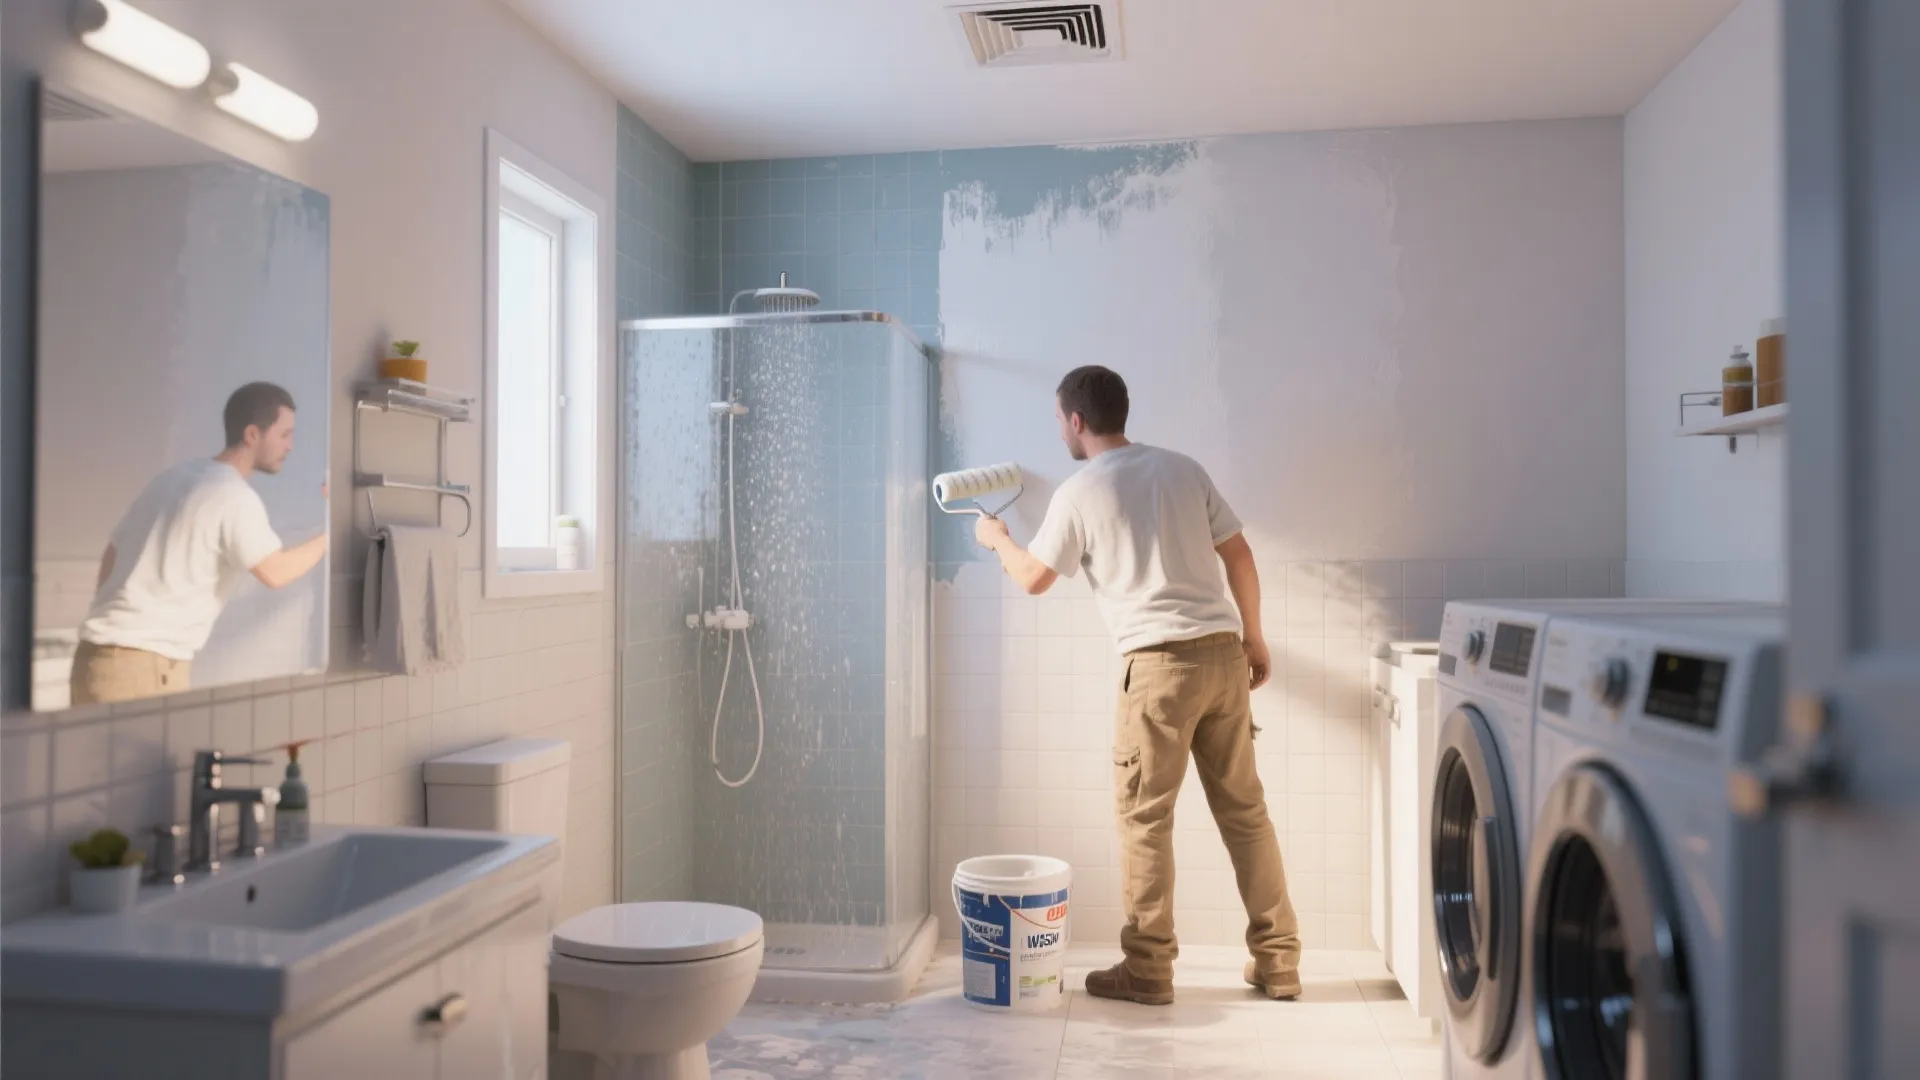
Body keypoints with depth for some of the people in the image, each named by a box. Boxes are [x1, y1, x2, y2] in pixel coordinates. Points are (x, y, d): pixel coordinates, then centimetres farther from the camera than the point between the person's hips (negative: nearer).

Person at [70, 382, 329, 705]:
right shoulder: (234, 496, -12)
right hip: (142, 665, -9)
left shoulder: (177, 476, 14)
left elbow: (112, 553, 19)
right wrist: (332, 534, -5)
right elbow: (276, 573, -16)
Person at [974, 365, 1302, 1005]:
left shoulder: (1079, 494, -2)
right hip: (1223, 652, 6)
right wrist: (1254, 638, 22)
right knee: (1244, 808, 12)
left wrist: (996, 539, 27)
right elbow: (1239, 556, 12)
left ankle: (1147, 970, 12)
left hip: (1161, 662, -6)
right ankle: (1278, 962, 20)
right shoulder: (1183, 469, 12)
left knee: (1145, 817, 5)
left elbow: (1034, 580, 7)